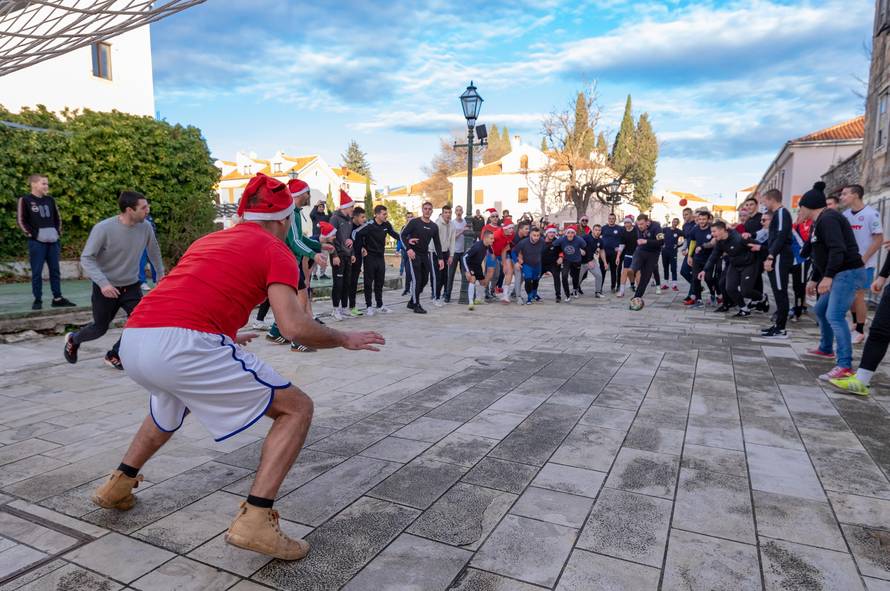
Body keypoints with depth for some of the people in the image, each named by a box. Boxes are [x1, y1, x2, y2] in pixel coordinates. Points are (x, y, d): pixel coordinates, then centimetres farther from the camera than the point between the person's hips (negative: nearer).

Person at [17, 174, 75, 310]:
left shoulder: (50, 200, 11)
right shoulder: (25, 200, -3)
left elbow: (57, 218, 20)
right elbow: (21, 221, -4)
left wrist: (58, 232, 9)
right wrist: (32, 235, -10)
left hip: (53, 241, 5)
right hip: (36, 242, -5)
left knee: (55, 271, 7)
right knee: (37, 272, 0)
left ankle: (57, 298, 13)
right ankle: (37, 300, 7)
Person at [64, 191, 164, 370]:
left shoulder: (145, 228, -11)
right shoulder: (103, 228, -23)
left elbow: (154, 251, 8)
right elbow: (86, 258, -19)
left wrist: (161, 274, 18)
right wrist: (102, 282, -32)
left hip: (131, 286, 3)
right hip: (106, 287, -3)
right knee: (100, 328, 12)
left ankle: (114, 355, 11)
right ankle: (73, 339, 47)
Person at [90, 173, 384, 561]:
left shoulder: (207, 240, 26)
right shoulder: (275, 251, 4)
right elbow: (294, 327, -10)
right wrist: (345, 339, 8)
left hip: (132, 340, 9)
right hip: (184, 345, -9)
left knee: (172, 406, 41)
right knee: (297, 409, 2)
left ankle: (118, 486, 50)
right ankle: (254, 521, -5)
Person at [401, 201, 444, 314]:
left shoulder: (434, 227, 8)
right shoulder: (414, 222, -7)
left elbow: (437, 243, 13)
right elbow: (403, 235, -9)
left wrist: (440, 258, 7)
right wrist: (408, 248, -21)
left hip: (425, 255, 6)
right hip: (413, 254, -6)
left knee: (424, 280, 7)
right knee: (416, 279, -9)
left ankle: (412, 302, 22)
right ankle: (416, 305, 0)